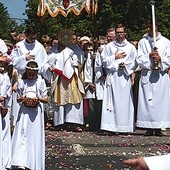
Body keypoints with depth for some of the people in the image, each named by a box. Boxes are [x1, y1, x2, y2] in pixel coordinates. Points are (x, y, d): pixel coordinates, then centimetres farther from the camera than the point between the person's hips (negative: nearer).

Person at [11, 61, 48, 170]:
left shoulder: (40, 81, 1)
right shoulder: (22, 81, 4)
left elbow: (46, 99, 3)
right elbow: (18, 98, 9)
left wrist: (38, 98, -17)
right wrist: (22, 99, -14)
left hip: (36, 113, -1)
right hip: (24, 112, 1)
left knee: (35, 136, 3)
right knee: (22, 134, -7)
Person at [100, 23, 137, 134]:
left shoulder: (131, 47, 10)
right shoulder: (109, 46, 9)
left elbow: (135, 62, 7)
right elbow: (104, 60, 4)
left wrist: (125, 65, -9)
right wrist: (115, 57, -5)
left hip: (125, 76, 1)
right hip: (112, 77, 0)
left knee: (125, 101, -2)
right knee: (113, 100, -6)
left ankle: (124, 126, 1)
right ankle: (112, 126, -5)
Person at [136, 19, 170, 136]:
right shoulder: (143, 42, 9)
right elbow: (140, 60, 3)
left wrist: (160, 58, -13)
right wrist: (149, 56, -13)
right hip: (147, 75, 1)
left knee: (160, 101, -3)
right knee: (147, 101, -3)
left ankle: (158, 127, 1)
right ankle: (149, 127, 1)